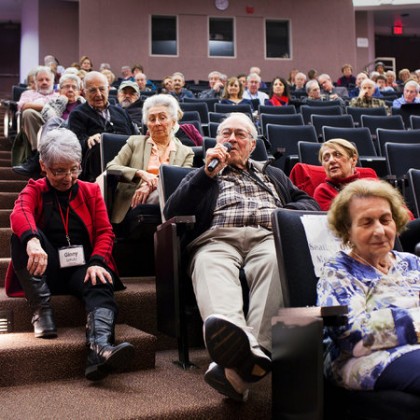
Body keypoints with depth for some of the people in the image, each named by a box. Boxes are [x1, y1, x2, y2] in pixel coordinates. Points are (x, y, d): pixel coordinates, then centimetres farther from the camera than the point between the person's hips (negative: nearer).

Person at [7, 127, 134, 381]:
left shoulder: (91, 191, 14)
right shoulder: (34, 190, 9)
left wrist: (97, 262, -19)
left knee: (101, 286, -33)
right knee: (22, 236, -28)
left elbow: (105, 231, 4)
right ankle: (42, 310, -26)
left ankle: (100, 346, -60)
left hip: (82, 267, 1)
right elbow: (20, 213, -16)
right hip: (46, 269, 0)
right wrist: (32, 240, -41)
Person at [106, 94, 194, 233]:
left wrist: (151, 185, -16)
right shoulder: (134, 142, 21)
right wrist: (140, 173, -12)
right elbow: (111, 167, 7)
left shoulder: (186, 153, 20)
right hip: (133, 208, 0)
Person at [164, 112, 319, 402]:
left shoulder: (273, 175, 37)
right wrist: (208, 172, 6)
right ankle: (244, 350, -68)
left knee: (276, 262, -39)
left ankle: (243, 362, -55)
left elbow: (310, 204, 26)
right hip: (217, 239, -1)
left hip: (267, 236, 1)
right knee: (210, 268, -40)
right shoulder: (202, 176, 32)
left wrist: (285, 212, 3)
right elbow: (172, 213, 14)